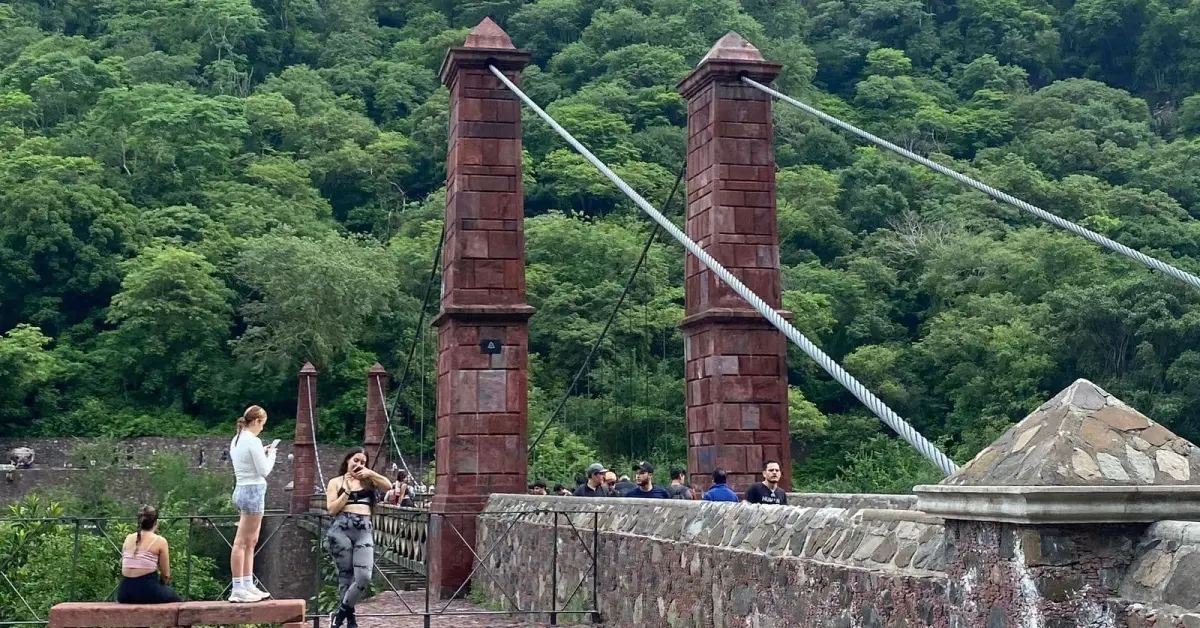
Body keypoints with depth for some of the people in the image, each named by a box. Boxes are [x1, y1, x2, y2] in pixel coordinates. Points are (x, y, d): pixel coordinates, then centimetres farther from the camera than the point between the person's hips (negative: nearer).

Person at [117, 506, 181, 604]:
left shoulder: (128, 538, 11)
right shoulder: (160, 541, -2)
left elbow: (124, 566, 14)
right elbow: (166, 575, -1)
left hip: (125, 592, 5)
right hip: (147, 591, -4)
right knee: (175, 599, 25)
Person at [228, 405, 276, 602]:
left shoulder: (236, 440, 13)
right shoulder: (253, 442, -14)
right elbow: (264, 470, -13)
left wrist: (262, 454, 16)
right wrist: (271, 455, 3)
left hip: (242, 489, 10)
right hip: (253, 491, -10)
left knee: (251, 541, 14)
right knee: (242, 542, -8)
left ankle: (248, 586, 15)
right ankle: (238, 590, -6)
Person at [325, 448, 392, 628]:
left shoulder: (368, 481, 18)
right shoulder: (336, 482, 11)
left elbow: (388, 485, 1)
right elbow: (331, 509, 1)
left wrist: (370, 473, -7)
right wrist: (347, 491, -4)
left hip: (364, 531, 2)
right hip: (341, 529, -2)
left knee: (364, 576, -13)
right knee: (346, 574, -1)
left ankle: (341, 613, 4)